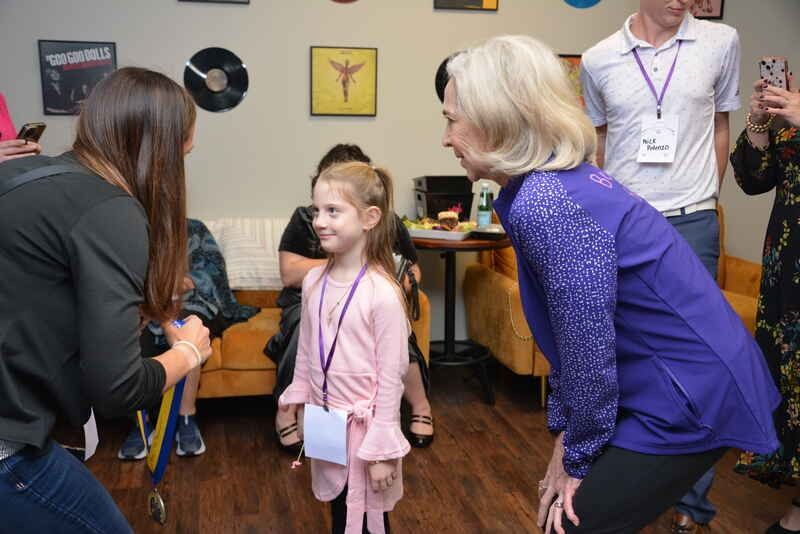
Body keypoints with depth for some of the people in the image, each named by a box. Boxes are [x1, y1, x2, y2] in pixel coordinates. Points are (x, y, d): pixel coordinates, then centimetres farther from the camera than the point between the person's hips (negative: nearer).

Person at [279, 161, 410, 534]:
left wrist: (382, 448, -14)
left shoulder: (382, 294, -21)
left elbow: (391, 376, -17)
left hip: (363, 424, -5)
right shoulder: (313, 281, -2)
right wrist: (296, 404, 15)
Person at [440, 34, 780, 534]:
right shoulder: (556, 181, 3)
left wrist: (579, 456, -7)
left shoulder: (545, 207, -27)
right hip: (690, 380, 9)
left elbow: (588, 352, -23)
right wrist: (567, 434, 10)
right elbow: (571, 338, 8)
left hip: (694, 398, -9)